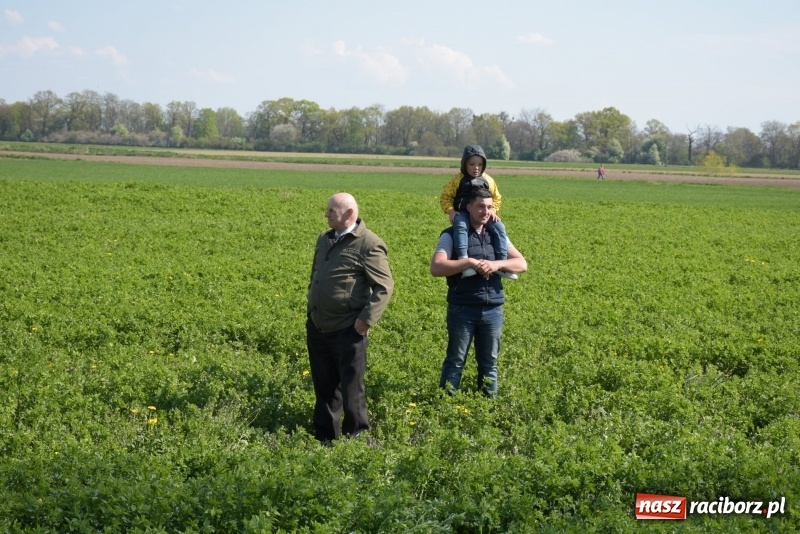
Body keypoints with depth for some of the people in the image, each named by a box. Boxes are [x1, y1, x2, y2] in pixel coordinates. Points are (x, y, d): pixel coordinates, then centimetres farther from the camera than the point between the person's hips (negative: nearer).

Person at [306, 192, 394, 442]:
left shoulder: (369, 244, -13)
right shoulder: (324, 239, 13)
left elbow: (385, 287, -14)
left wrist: (366, 319, -19)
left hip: (347, 330, -7)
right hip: (317, 327, 8)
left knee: (351, 388, 2)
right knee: (323, 386, 16)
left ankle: (356, 437, 15)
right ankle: (325, 437, 28)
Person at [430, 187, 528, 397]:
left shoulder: (496, 235, 11)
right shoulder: (452, 235, -3)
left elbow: (522, 264, 6)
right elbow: (436, 268, -17)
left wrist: (497, 264, -12)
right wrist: (469, 262, -22)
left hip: (493, 310, 4)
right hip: (462, 309, -4)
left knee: (489, 362, 12)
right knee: (455, 361, 3)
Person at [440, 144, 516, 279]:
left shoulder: (488, 180, 7)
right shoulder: (458, 179, -2)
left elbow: (496, 198, 18)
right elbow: (445, 196, 2)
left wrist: (493, 210, -2)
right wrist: (450, 211, -15)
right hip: (463, 213, -3)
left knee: (499, 228, -19)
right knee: (460, 226, -37)